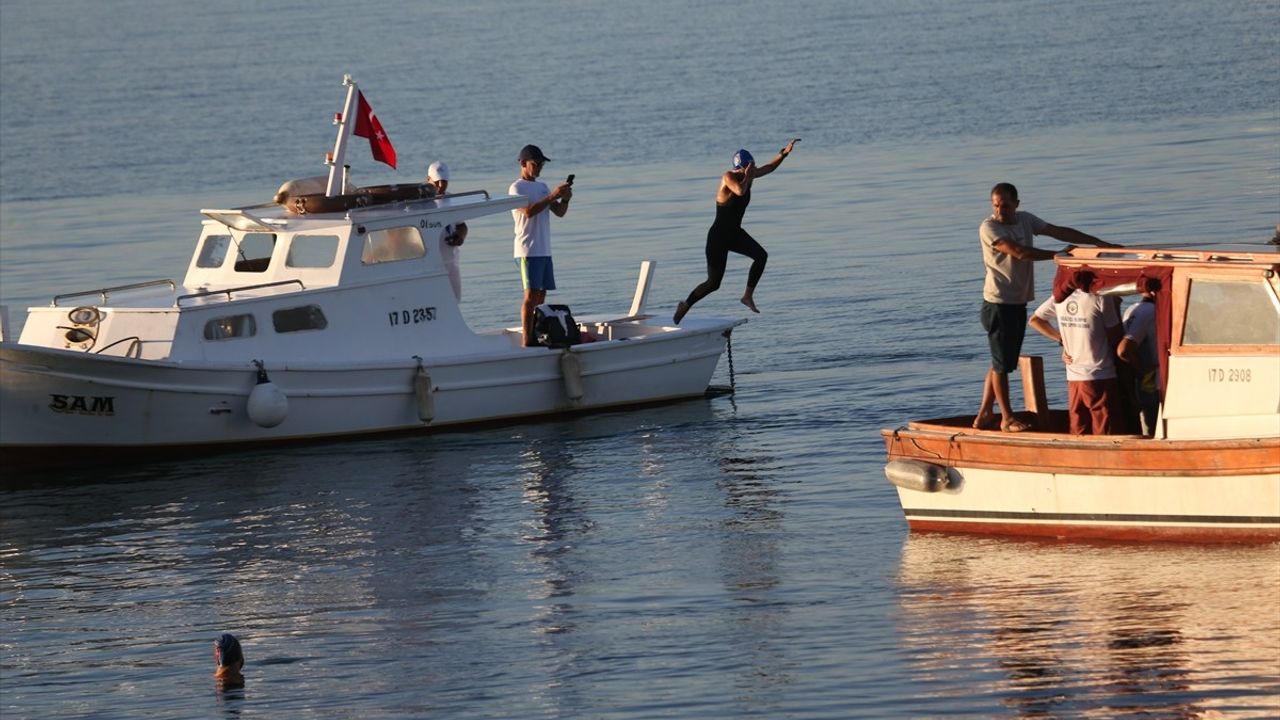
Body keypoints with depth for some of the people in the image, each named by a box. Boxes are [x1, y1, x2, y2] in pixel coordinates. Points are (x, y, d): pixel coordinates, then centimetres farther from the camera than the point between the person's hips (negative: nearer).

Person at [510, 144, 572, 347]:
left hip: (544, 250, 8)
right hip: (527, 251, -8)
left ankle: (537, 337, 7)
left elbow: (559, 212, 14)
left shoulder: (542, 187, 18)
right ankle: (526, 341, -15)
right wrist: (553, 196, -24)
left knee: (541, 295, 5)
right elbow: (528, 211, -21)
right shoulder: (517, 188, -5)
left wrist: (565, 199, -7)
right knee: (531, 295, -13)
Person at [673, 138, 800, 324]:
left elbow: (769, 168, 13)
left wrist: (784, 153, 1)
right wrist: (748, 177, -25)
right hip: (718, 236, -7)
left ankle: (748, 296, -4)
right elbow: (740, 190, -42)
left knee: (761, 255, -17)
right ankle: (685, 305, 19)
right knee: (713, 283, -4)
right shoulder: (728, 178, -22)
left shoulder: (746, 176, 0)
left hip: (735, 233, 7)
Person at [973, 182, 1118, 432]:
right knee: (1001, 363, -1)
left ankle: (984, 414, 17)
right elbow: (1019, 252, -22)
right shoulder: (988, 228, -13)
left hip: (1019, 303, 7)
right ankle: (1007, 418, 6)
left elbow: (1059, 232, 7)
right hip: (998, 303, -7)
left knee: (1002, 362, 11)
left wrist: (1099, 243, 2)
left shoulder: (1025, 220, 9)